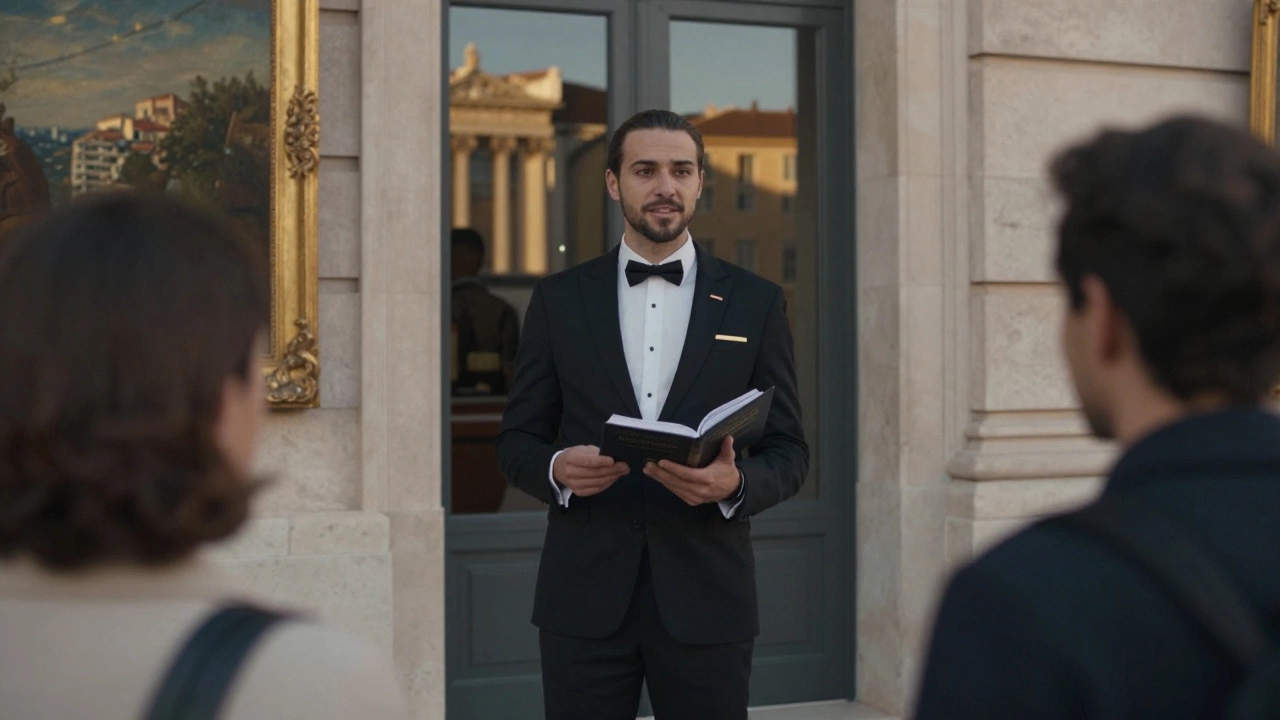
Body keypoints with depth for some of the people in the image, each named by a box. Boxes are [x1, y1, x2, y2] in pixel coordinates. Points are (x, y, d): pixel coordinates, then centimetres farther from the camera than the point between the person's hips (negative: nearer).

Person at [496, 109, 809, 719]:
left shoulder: (756, 303, 5)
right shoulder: (558, 300, 7)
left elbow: (789, 452, 5)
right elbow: (517, 440, 9)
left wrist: (736, 484, -17)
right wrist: (558, 469, -14)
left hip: (705, 600, 0)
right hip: (584, 599, 1)